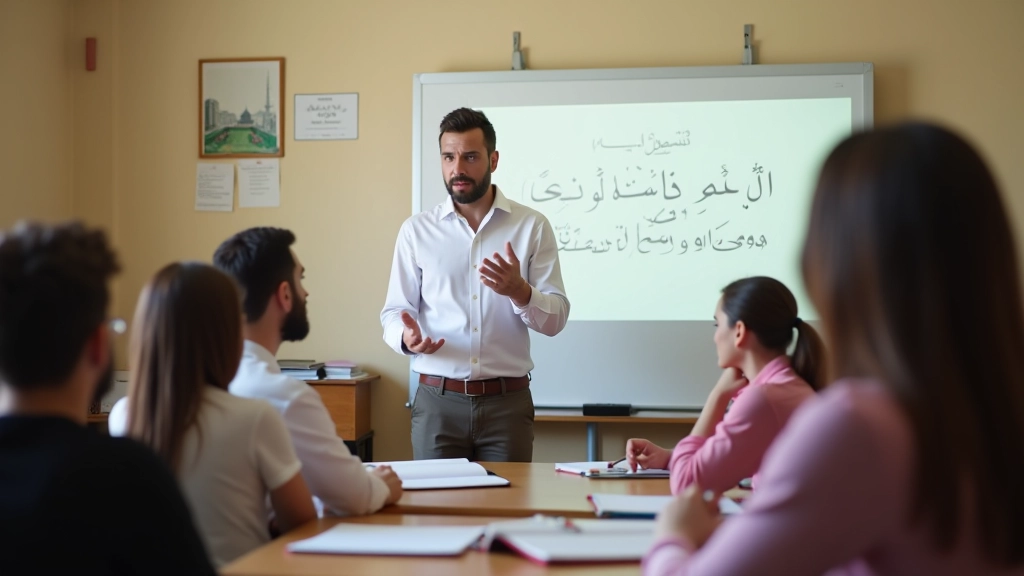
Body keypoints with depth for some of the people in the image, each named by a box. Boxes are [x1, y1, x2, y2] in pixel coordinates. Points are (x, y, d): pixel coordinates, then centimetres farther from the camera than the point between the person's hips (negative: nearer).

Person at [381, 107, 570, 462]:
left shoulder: (532, 227, 1)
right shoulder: (416, 230, 5)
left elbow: (556, 317, -1)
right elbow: (394, 311, 4)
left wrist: (519, 291, -21)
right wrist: (407, 336, -19)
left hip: (507, 402, -1)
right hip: (437, 401, 1)